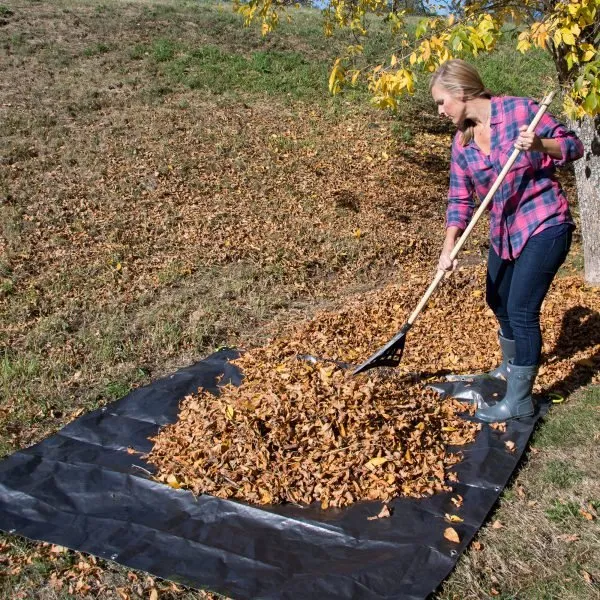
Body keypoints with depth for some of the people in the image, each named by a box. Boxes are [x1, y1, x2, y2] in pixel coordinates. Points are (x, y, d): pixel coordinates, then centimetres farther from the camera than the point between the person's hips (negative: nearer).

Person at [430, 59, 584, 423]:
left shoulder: (520, 110, -14)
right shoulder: (462, 144, 2)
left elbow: (573, 146, -10)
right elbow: (460, 200, 0)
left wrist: (540, 144, -31)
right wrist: (449, 247, -12)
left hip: (545, 226, -7)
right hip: (505, 231, 8)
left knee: (521, 310, -10)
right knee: (497, 300, 20)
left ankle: (519, 401, 5)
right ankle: (512, 365, 48)